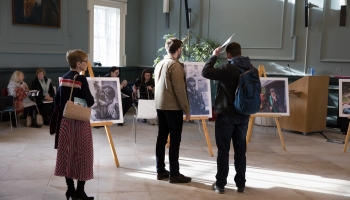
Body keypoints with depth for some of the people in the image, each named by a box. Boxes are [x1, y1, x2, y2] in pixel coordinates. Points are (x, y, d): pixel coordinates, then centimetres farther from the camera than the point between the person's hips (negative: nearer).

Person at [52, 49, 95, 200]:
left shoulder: (63, 78, 8)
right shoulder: (81, 79, -14)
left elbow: (57, 100, 11)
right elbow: (90, 102, -18)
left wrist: (61, 114, 17)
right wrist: (91, 98, 2)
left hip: (65, 120, 7)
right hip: (79, 121, -7)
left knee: (68, 153, 11)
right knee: (81, 154, 2)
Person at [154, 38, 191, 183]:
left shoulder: (159, 64, 12)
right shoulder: (175, 65, -14)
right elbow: (180, 90, -17)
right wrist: (187, 109, -13)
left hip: (160, 106, 8)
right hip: (173, 107, -8)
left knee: (161, 138, 11)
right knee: (175, 140, -3)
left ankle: (160, 171, 17)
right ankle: (174, 174, 2)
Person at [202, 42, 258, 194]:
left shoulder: (228, 68, -16)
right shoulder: (253, 70, 4)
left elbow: (205, 72, -17)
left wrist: (214, 56, -6)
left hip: (226, 115, -5)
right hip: (243, 115, 5)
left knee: (223, 151, 4)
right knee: (240, 150, 13)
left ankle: (220, 184, 10)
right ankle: (241, 184, 20)